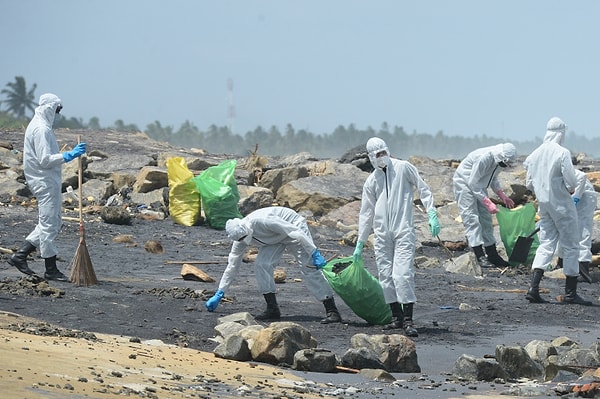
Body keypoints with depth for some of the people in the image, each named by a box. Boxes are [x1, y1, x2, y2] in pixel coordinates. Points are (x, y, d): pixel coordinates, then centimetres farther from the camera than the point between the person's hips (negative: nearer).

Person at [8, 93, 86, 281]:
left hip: (48, 182, 11)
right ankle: (51, 270, 1)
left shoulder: (39, 126, 16)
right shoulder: (41, 129, -17)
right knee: (49, 223, -5)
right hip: (45, 183, -11)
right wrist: (69, 155, -24)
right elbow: (45, 160, -23)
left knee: (53, 222, 14)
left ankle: (20, 255, 15)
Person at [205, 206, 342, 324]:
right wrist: (219, 294, -1)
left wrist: (315, 254, -36)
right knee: (261, 264, -15)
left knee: (309, 268, -16)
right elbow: (232, 265, -2)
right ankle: (272, 309, -8)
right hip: (275, 238, 6)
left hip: (292, 227, -6)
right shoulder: (239, 237, -14)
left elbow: (296, 232, -35)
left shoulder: (261, 221, -37)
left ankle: (332, 311, -17)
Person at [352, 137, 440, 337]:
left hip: (403, 231, -4)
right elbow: (366, 213, 18)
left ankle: (408, 320, -15)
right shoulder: (371, 181, 13)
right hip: (382, 234, 4)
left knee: (403, 274, -15)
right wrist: (360, 243, 18)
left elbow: (423, 189, 7)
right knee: (386, 276, 2)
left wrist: (432, 214, -4)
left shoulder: (403, 168, 3)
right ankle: (397, 316, 13)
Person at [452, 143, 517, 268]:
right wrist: (488, 203, -31)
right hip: (464, 182, -9)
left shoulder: (500, 160, -7)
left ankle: (492, 255, 15)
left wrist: (502, 195, -1)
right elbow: (473, 183, -30)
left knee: (486, 219, 9)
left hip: (478, 187, 9)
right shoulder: (484, 158, -34)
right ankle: (480, 256, -19)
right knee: (472, 219, -14)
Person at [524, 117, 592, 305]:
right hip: (562, 205, -6)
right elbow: (571, 180, -17)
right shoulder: (562, 153, -16)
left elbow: (529, 183, 9)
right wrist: (570, 189, 5)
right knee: (570, 246, 3)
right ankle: (570, 293, 6)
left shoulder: (535, 154, 4)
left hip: (543, 204, 6)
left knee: (546, 244, 11)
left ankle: (533, 288, -3)